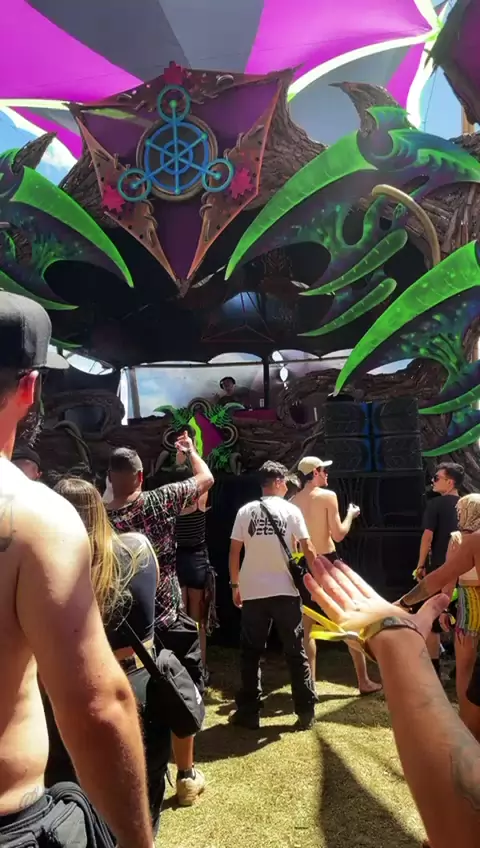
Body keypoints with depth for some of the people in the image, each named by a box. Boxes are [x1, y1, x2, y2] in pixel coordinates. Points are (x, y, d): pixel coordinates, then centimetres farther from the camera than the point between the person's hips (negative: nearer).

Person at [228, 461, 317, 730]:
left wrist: (235, 585, 11)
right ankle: (306, 711, 15)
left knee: (251, 653, 11)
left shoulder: (245, 511, 2)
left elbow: (234, 552, 1)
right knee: (296, 652, 10)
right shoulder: (291, 510, -2)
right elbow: (308, 550, -4)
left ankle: (249, 713, 16)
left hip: (252, 592, 1)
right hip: (285, 591, -1)